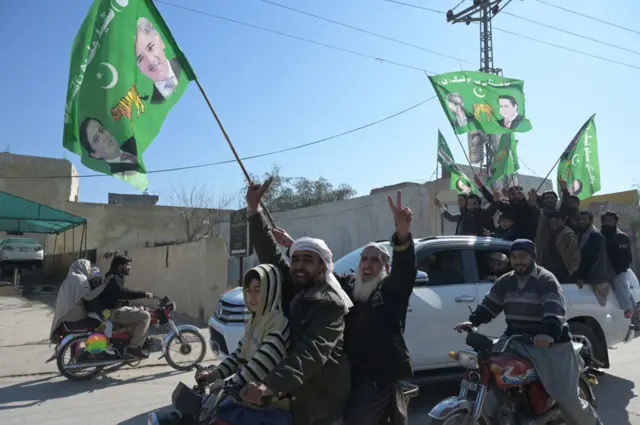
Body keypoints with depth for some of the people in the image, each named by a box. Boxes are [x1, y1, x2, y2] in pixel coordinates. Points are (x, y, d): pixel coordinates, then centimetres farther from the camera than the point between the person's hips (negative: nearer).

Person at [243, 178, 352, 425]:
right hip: (293, 395, 7)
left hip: (321, 401, -7)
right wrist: (253, 208, -12)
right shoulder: (291, 289, 3)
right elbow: (269, 253, -4)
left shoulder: (330, 304, -19)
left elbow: (311, 353, -31)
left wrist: (270, 385, -45)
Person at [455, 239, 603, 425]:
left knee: (566, 396, -5)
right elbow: (489, 304, 12)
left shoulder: (546, 280, -9)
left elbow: (555, 309, -24)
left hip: (549, 344, -5)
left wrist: (550, 333, -43)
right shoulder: (505, 282, 10)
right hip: (516, 341, 6)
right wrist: (473, 320, -5)